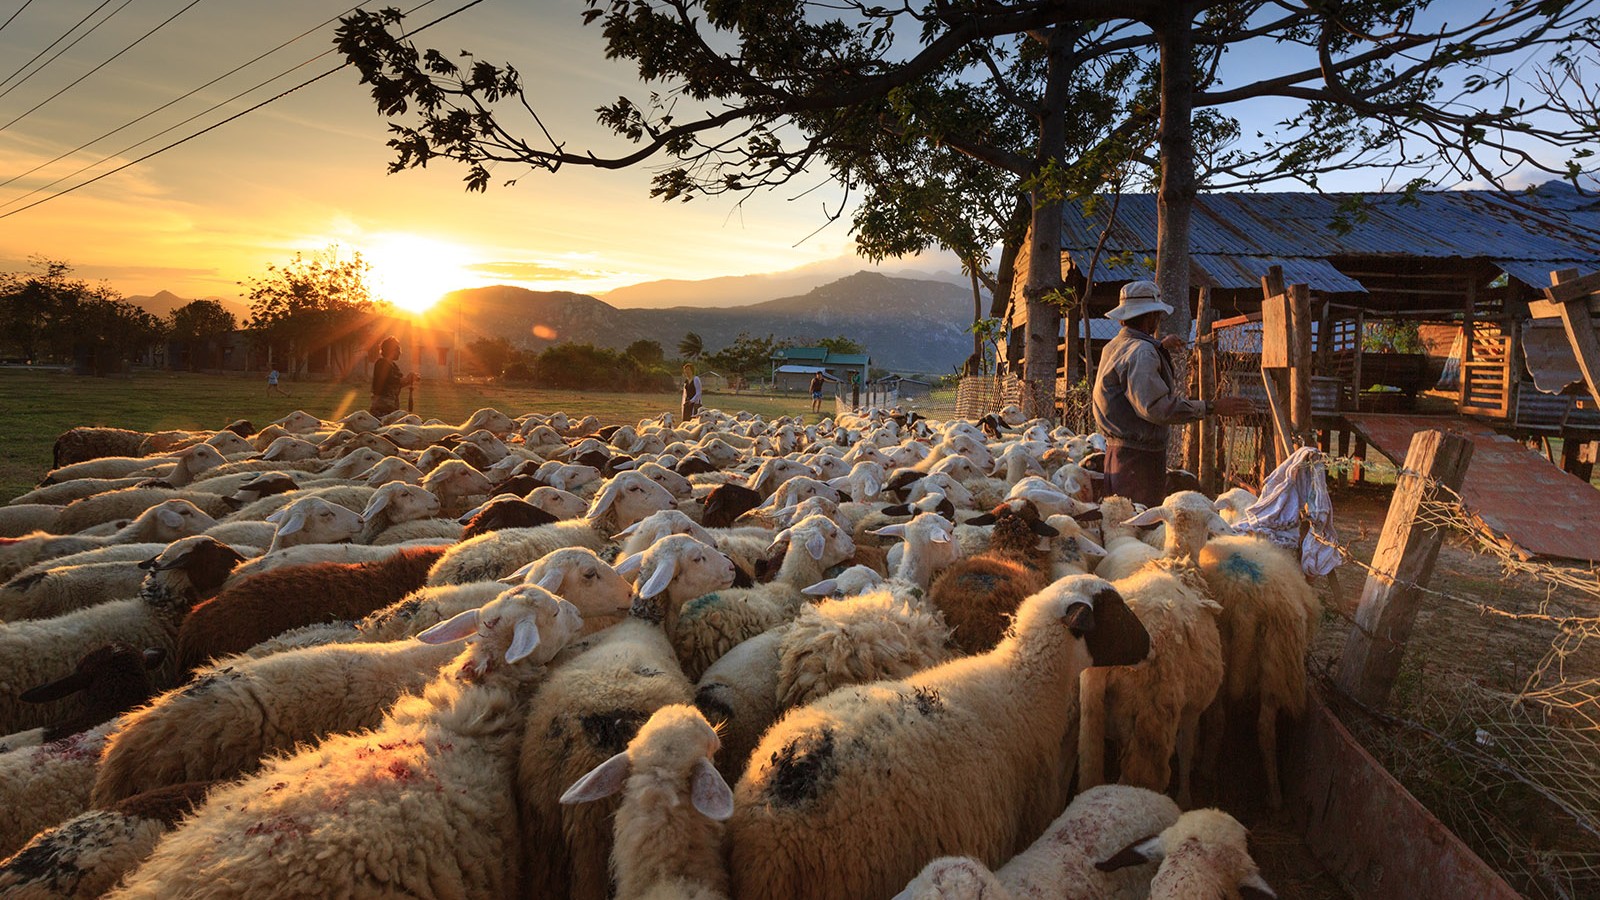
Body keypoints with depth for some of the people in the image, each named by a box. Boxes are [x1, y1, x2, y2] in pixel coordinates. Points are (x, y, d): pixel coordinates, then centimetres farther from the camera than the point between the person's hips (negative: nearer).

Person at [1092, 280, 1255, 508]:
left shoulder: (1114, 346, 16)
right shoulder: (1141, 351, -17)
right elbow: (1155, 406, -27)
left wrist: (1160, 347, 40)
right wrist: (1210, 407, -25)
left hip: (1118, 449, 11)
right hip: (1138, 454, -11)